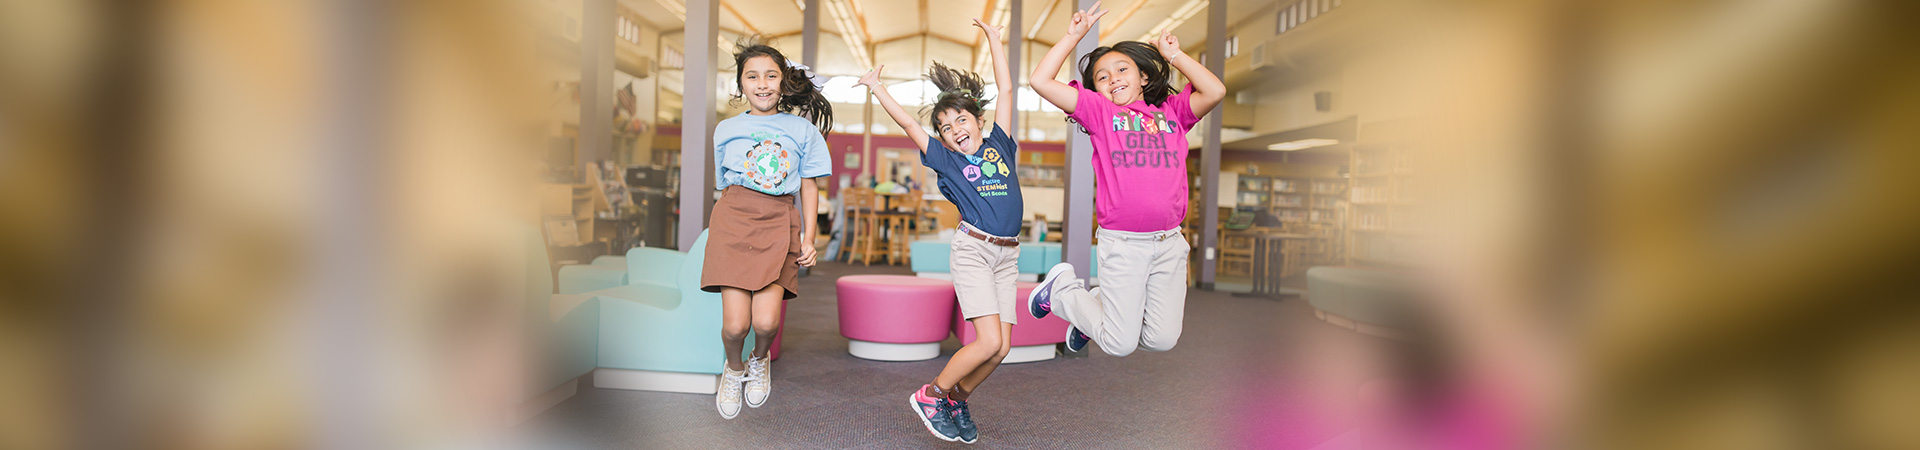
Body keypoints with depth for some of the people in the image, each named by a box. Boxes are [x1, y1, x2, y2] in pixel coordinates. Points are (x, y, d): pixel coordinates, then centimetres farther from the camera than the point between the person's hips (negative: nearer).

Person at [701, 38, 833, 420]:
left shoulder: (803, 129, 12)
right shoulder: (726, 130, 14)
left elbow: (809, 186, 13)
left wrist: (808, 238, 7)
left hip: (780, 222, 0)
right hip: (733, 217, 1)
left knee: (766, 321, -16)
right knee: (735, 324, -10)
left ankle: (759, 361, 21)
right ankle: (733, 368, 25)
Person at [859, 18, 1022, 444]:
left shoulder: (999, 144, 14)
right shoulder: (946, 159, 7)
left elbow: (1006, 91, 17)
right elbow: (908, 123, 8)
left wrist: (993, 37, 21)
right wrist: (876, 88, 12)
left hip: (1007, 255, 4)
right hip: (972, 249, -4)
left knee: (1001, 348, -1)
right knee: (989, 342, -14)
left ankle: (956, 400, 21)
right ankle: (930, 395, 5)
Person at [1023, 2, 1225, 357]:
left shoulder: (1172, 111, 13)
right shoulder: (1100, 110, 6)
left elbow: (1215, 91, -4)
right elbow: (1041, 81, -2)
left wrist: (1173, 54, 6)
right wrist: (1073, 36, 4)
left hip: (1169, 242, 3)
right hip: (1122, 244, -3)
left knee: (1163, 340, 7)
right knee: (1120, 345, 1)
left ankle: (1099, 303, 32)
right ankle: (1061, 289, 25)